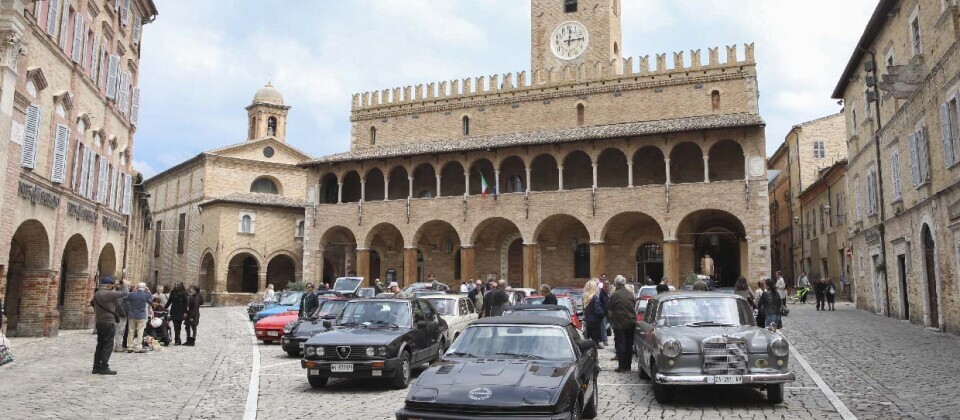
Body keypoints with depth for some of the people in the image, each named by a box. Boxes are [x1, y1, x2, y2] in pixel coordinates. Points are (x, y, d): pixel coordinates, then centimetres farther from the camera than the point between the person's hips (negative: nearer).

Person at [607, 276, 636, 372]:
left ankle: (622, 366, -1)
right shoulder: (631, 294, 6)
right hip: (631, 323, 5)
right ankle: (628, 366, 15)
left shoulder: (614, 295, -10)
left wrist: (612, 320, 14)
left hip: (619, 323, -5)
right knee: (629, 344, 11)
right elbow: (634, 308, 15)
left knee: (620, 344, 0)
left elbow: (609, 311, -3)